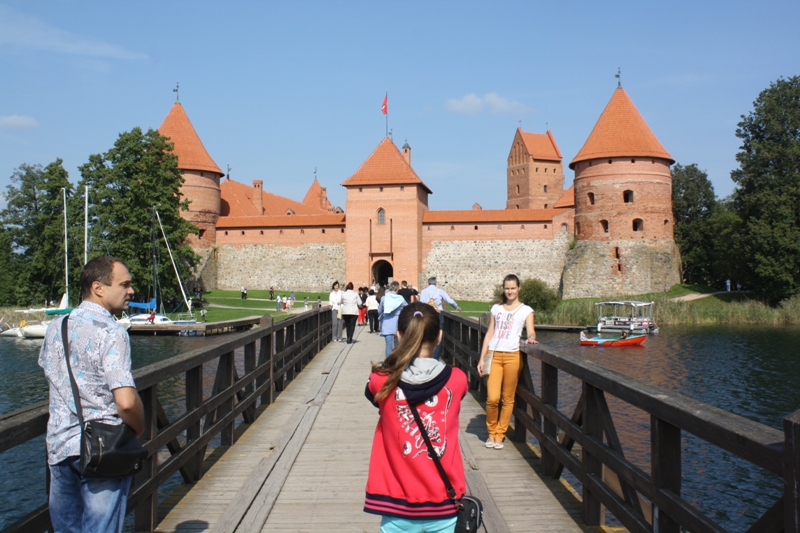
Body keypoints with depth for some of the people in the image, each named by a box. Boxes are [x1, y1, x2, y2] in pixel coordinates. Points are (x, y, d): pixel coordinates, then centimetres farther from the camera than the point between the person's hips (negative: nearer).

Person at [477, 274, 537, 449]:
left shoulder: (526, 310, 8)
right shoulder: (496, 309, 16)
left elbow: (531, 332, -5)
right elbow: (489, 334, 14)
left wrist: (531, 338, -29)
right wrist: (482, 358, 8)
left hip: (512, 356, -1)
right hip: (494, 355, 2)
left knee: (508, 398, 2)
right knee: (492, 398, -7)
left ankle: (499, 434, 16)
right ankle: (491, 432, 14)